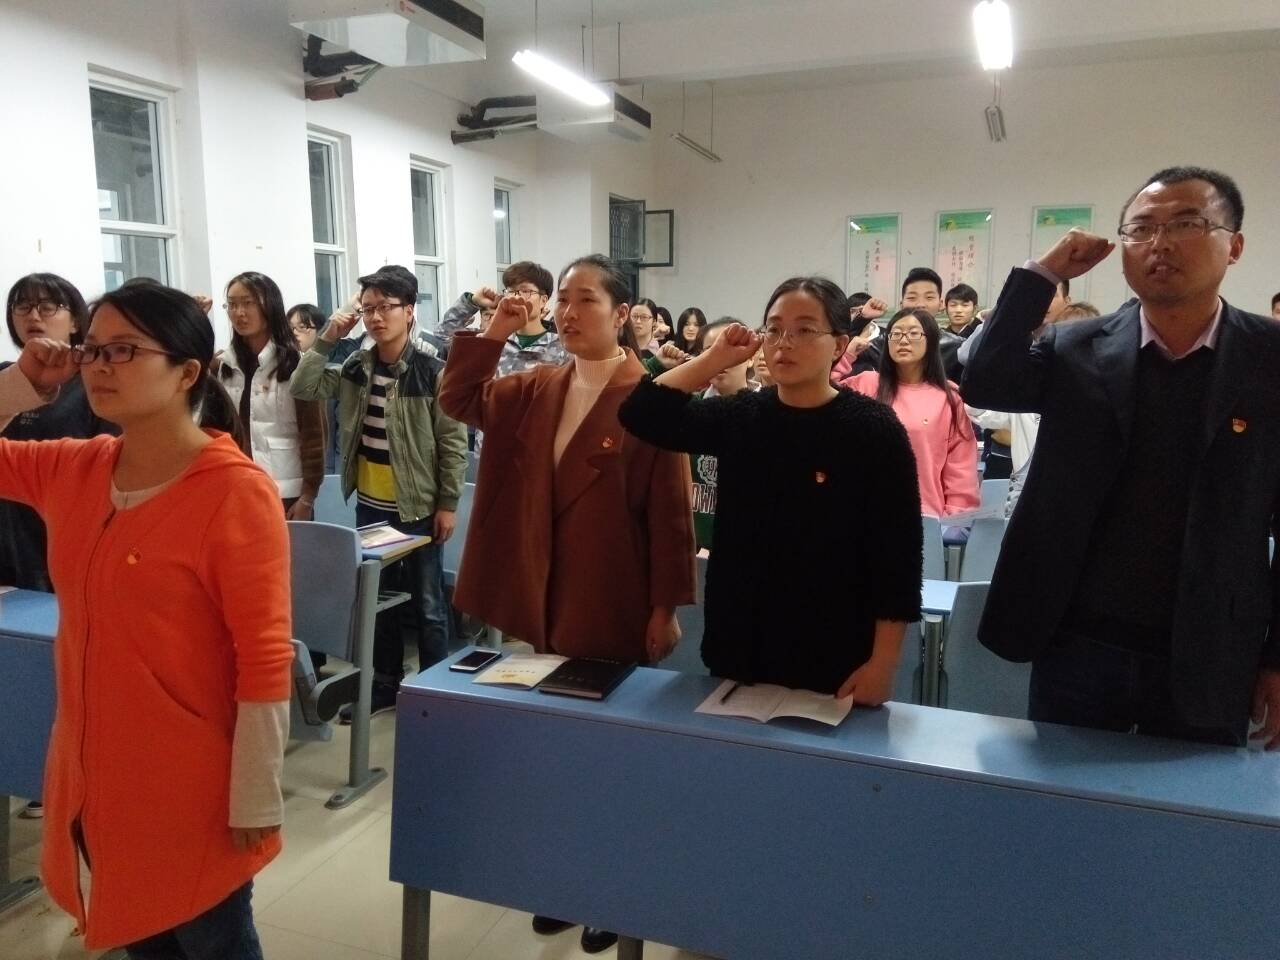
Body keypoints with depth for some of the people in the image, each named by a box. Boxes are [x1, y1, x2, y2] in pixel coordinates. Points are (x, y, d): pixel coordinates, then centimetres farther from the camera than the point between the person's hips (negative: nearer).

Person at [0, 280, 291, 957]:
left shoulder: (236, 493, -21)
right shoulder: (72, 470, 0)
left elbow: (266, 662, -20)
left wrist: (255, 803, -16)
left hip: (192, 791, -6)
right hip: (93, 774, 6)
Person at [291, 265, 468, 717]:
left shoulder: (433, 371, -13)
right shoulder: (356, 367, 3)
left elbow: (453, 441, -11)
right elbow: (302, 389, 4)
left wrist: (448, 503, -11)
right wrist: (326, 340, -6)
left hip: (417, 506, -5)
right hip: (370, 505, 6)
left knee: (427, 602, 7)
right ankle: (386, 684, 31)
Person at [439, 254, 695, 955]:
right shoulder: (535, 389, 7)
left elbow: (670, 510, -13)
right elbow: (460, 401, 8)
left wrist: (666, 605, -13)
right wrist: (491, 337, -6)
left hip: (614, 607, -6)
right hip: (545, 600, 6)